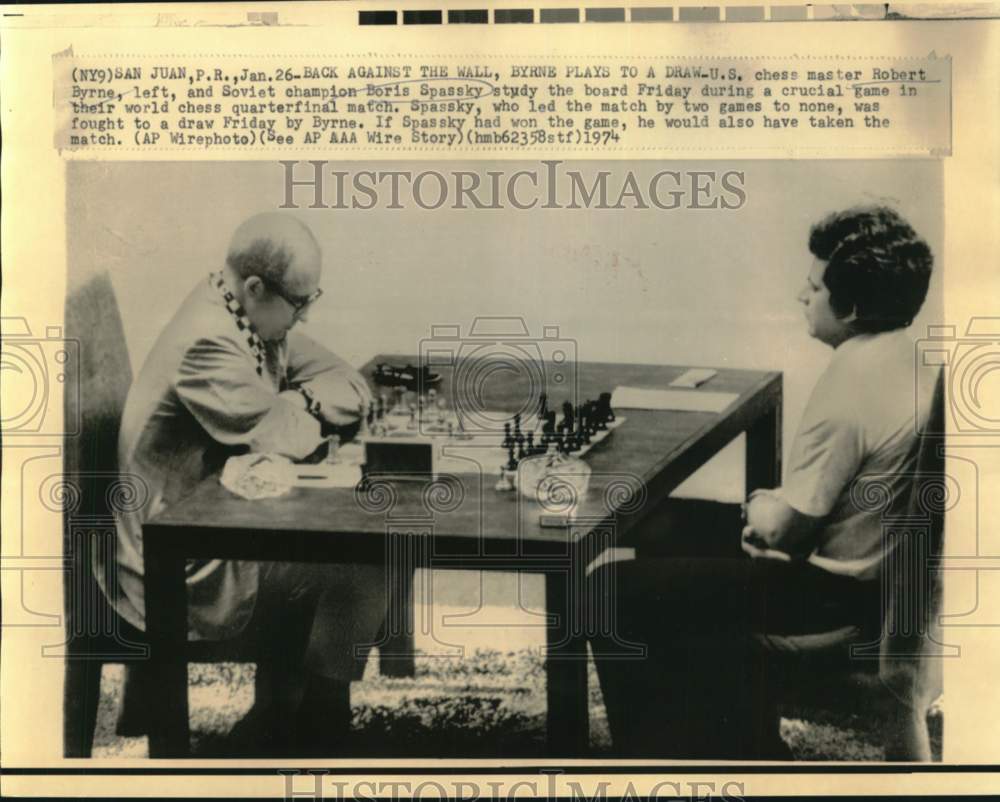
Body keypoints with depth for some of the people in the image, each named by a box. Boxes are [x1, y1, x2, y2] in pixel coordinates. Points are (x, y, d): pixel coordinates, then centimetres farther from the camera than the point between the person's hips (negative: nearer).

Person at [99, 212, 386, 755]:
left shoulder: (256, 320, 6)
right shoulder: (208, 342, -24)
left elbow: (351, 388, 6)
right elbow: (278, 441, -26)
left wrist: (294, 405, -14)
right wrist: (302, 409, -5)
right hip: (185, 568, -10)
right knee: (358, 567, -13)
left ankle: (278, 721, 16)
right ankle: (311, 731, 9)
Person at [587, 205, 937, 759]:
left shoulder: (851, 383, -28)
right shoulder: (903, 355, 3)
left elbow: (783, 528, -22)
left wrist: (760, 505, -2)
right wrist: (775, 509, 0)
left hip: (831, 585, -10)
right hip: (866, 553, 10)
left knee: (611, 592, -9)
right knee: (665, 529, 22)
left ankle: (653, 750, 10)